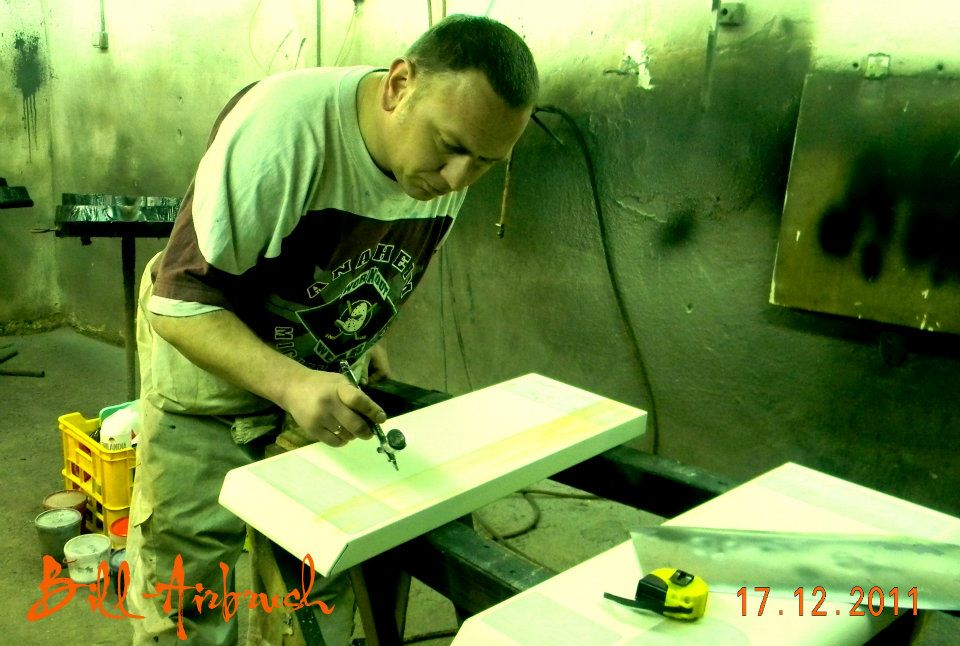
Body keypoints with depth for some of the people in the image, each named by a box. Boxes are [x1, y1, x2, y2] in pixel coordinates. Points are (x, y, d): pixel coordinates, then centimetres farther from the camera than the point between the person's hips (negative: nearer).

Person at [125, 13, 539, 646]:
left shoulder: (453, 154, -11)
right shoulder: (283, 125, -31)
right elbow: (181, 300, -29)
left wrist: (367, 339, 0)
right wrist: (289, 384, -42)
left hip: (332, 377, 5)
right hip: (209, 369, -4)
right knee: (186, 591, 1)